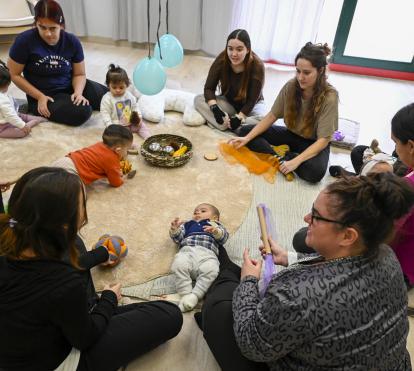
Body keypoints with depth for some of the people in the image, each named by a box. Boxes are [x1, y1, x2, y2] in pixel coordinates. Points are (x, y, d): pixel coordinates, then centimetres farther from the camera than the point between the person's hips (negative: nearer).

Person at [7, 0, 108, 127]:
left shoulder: (72, 41, -7)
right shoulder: (25, 40, -15)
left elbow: (79, 74, 2)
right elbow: (14, 74, -7)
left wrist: (78, 92, -20)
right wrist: (40, 97, -15)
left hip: (70, 87, 4)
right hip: (44, 96, -4)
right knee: (82, 112, -31)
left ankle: (74, 100, 14)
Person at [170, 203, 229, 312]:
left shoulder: (215, 225, 32)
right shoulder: (188, 225, 39)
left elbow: (224, 237, 11)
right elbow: (177, 239, 25)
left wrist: (216, 231, -11)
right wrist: (174, 229, 3)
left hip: (207, 254, -1)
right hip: (187, 251, 2)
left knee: (210, 270, -35)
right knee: (179, 265, -33)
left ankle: (195, 295, -30)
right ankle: (186, 294, -27)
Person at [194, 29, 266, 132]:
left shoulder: (257, 66, -24)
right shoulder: (221, 60, -19)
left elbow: (252, 99, -20)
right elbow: (209, 88, -13)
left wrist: (239, 118, -30)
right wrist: (215, 108, -30)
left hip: (252, 105, -2)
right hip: (228, 102, 3)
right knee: (198, 100, -20)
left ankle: (226, 123, -30)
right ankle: (228, 123, -31)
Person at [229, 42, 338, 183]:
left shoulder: (329, 97, -24)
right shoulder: (291, 86, -13)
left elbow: (323, 140, -24)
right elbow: (271, 116, -6)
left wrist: (296, 161, -35)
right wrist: (247, 138, -19)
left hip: (314, 143, -4)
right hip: (291, 135, 5)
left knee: (315, 172, -39)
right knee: (245, 130, -11)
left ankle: (284, 158, -12)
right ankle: (282, 158, -22)